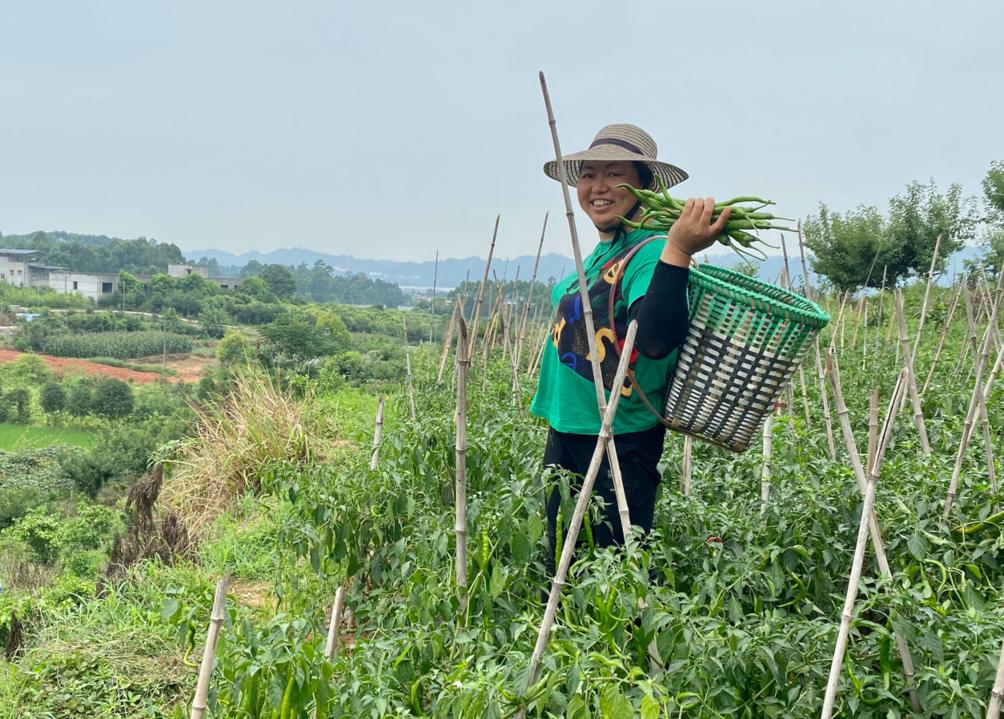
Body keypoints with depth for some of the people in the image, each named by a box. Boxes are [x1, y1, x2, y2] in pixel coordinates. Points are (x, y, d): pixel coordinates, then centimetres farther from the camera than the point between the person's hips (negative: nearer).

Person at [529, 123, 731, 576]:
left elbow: (656, 340, -32)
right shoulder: (596, 256, 11)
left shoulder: (652, 252, -16)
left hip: (622, 440, -9)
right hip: (564, 432, 9)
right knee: (560, 572, 18)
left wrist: (677, 252, -38)